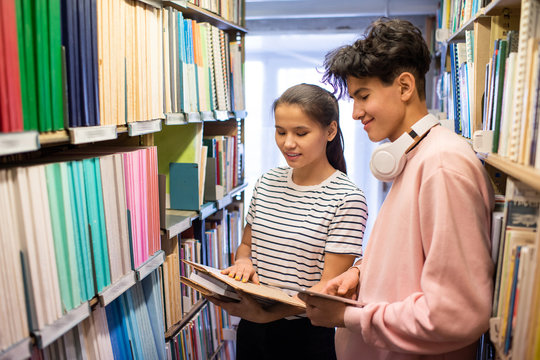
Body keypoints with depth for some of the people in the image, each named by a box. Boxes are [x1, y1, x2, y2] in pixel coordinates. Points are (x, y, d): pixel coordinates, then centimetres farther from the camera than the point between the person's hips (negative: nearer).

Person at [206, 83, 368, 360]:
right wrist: (243, 262, -10)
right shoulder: (266, 183, 0)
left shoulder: (347, 199, -16)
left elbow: (328, 287, -17)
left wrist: (268, 314, -30)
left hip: (305, 336, -4)